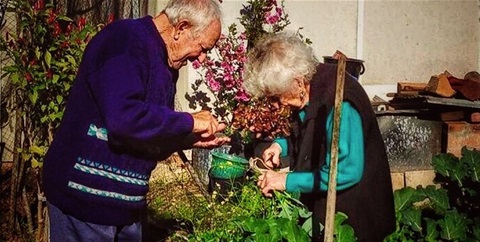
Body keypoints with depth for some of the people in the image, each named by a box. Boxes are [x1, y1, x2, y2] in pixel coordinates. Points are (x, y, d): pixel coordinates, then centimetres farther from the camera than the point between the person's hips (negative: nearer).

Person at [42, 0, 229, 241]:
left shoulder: (162, 63, 10)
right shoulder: (127, 42, -18)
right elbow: (123, 118, -32)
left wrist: (190, 139, 1)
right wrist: (189, 122, -21)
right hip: (87, 194, -9)